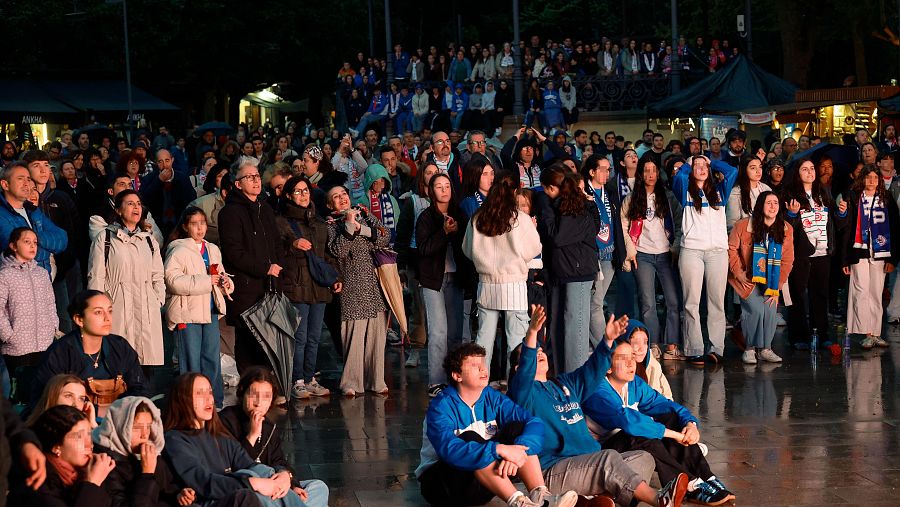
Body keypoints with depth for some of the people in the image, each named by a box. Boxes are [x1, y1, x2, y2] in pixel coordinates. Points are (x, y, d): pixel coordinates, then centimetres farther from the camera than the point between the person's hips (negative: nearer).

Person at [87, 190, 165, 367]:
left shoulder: (149, 240, 20)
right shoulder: (104, 239, 5)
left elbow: (158, 277, 21)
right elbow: (96, 277, 2)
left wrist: (159, 300, 9)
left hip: (147, 310, 4)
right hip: (118, 309, -4)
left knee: (150, 358, -4)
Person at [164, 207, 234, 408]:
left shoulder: (213, 250, 15)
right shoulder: (178, 251, -8)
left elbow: (219, 276, 28)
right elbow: (173, 280, -20)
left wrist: (226, 283, 3)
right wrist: (206, 281, -19)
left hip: (210, 311, 6)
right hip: (187, 314, -6)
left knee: (212, 359, 11)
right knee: (191, 362, -3)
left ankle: (215, 401, 19)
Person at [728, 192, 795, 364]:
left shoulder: (786, 230, -5)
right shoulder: (743, 225, -14)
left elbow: (787, 261, -1)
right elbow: (731, 249, -2)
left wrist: (775, 288, -5)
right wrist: (738, 272, -7)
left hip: (771, 280, 3)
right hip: (748, 279, -3)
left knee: (771, 310, -14)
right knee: (756, 309, -20)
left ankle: (765, 349, 3)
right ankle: (750, 348, -2)